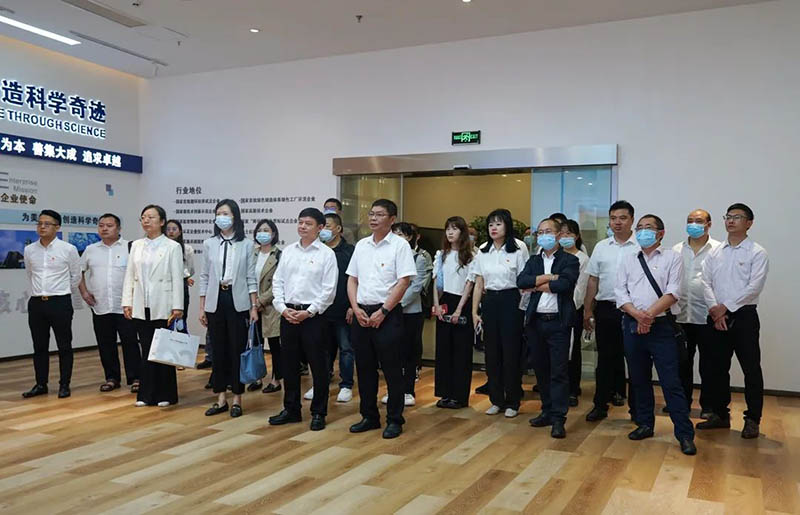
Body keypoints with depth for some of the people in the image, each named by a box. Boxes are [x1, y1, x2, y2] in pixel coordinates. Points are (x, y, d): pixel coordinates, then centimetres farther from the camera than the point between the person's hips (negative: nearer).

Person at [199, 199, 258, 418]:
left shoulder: (246, 245, 1)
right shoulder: (209, 244, 6)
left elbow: (251, 277, 2)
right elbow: (205, 277, 9)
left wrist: (254, 306, -3)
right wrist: (202, 307, 6)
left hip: (237, 301, -2)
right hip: (215, 301, 2)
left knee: (237, 349, 2)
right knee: (218, 349, 7)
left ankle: (237, 399, 13)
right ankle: (220, 398, 17)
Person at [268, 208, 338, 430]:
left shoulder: (326, 253, -4)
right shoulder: (288, 251, 10)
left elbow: (329, 289, -8)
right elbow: (277, 281, 10)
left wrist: (308, 312, -13)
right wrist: (283, 308, -4)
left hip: (312, 316, -4)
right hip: (287, 314, 5)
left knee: (318, 366, 2)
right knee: (289, 364, 12)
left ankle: (318, 413, 15)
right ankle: (291, 409, 26)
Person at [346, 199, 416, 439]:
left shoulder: (399, 245, -5)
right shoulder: (361, 245, 11)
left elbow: (403, 282, -11)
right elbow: (352, 279, 13)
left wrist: (382, 312, -14)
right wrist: (356, 308, -1)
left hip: (387, 314, -6)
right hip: (361, 313, 6)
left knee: (392, 370, 2)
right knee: (364, 368, 12)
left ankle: (394, 420, 13)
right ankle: (369, 417, 24)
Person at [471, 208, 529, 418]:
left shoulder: (518, 249, -5)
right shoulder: (483, 251, 8)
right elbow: (478, 284, 10)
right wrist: (474, 311, 6)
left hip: (511, 301, -4)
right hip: (490, 301, 4)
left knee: (511, 352, 1)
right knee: (492, 352, 8)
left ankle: (512, 402, 13)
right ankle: (496, 400, 20)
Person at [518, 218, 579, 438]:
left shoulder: (570, 260, 1)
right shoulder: (533, 261, 14)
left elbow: (564, 283, -18)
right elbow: (521, 281, -4)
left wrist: (537, 286, -7)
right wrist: (549, 277, -12)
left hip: (558, 322, -5)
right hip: (535, 321, 5)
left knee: (559, 371, -4)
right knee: (541, 369, 11)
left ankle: (558, 419, -1)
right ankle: (547, 411, 23)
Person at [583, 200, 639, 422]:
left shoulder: (641, 247, -2)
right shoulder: (601, 247, 10)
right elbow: (593, 280, 12)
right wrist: (587, 311, 9)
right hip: (605, 309, 3)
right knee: (606, 358, 9)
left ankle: (637, 407, 19)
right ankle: (601, 405, 18)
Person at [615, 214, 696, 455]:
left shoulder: (672, 258, 2)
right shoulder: (628, 259, 12)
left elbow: (672, 293, -8)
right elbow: (620, 293, 4)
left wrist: (649, 314, -16)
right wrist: (637, 314, -12)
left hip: (661, 326, -4)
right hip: (632, 325, 4)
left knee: (671, 382, -6)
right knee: (639, 379, 12)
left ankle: (685, 434, 2)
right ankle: (645, 424, 26)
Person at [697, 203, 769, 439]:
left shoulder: (757, 253, -3)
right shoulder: (715, 253, 10)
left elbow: (754, 287, -12)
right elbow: (706, 282, 4)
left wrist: (726, 307, -14)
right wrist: (714, 308, -11)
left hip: (743, 316, -4)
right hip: (717, 317, 4)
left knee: (751, 369, 0)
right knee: (717, 367, 9)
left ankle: (752, 419, 11)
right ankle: (720, 414, 21)